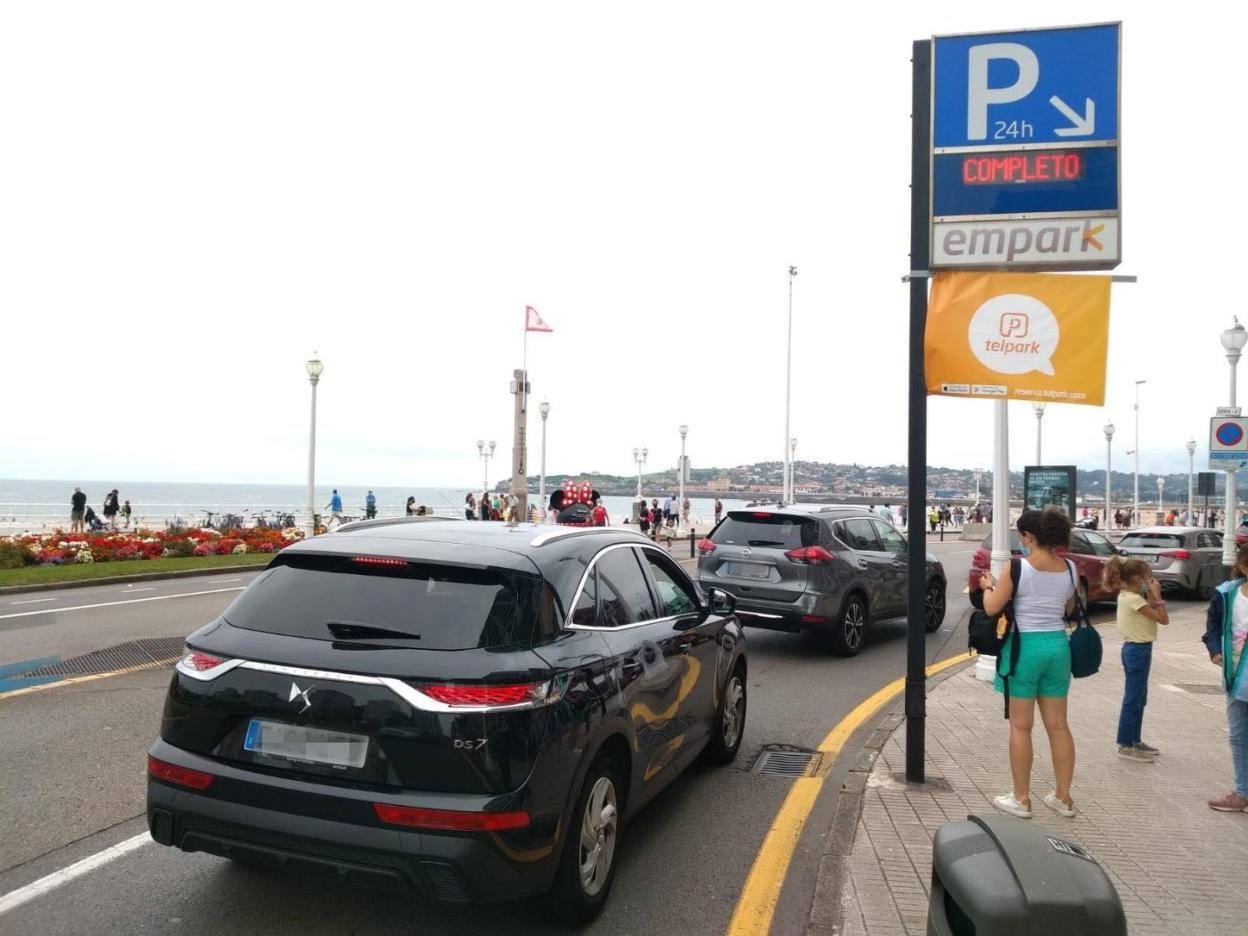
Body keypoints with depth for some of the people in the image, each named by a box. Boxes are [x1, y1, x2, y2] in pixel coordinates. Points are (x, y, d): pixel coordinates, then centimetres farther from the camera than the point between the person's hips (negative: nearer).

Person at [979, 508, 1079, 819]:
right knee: (1057, 725, 14)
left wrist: (988, 586, 9)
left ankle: (1021, 799, 12)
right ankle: (1063, 797, 23)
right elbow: (1069, 609, 14)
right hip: (1058, 645, 5)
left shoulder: (1018, 567, -14)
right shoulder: (1069, 568, 2)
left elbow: (992, 607, -10)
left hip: (1025, 646, -5)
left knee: (1021, 725, 5)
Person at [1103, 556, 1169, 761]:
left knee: (1138, 698, 17)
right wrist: (1156, 595, -13)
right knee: (1133, 699, -3)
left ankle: (1134, 740, 26)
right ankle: (1126, 745, 3)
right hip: (1139, 651, -10)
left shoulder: (1125, 596, 9)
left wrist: (1151, 595, 7)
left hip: (1134, 649, 10)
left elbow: (1150, 613, 15)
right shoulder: (1135, 599, -20)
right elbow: (1163, 619, -17)